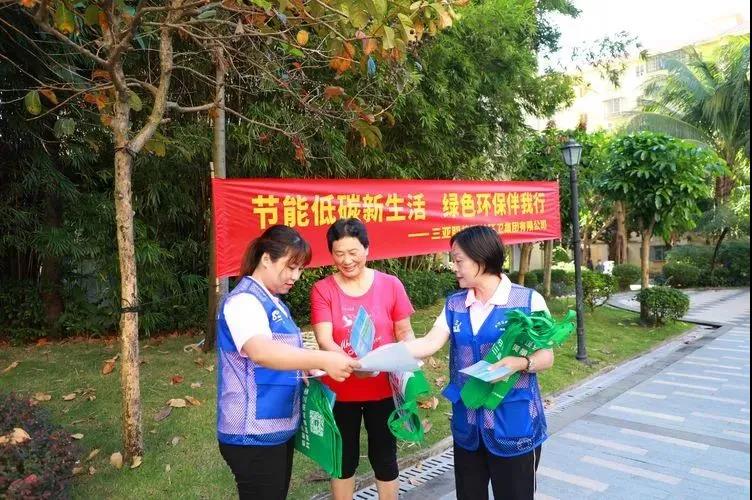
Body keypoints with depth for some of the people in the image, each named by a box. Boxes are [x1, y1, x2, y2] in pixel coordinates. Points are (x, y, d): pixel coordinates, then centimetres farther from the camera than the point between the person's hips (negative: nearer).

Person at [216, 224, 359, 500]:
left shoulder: (272, 301, 11)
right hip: (253, 435, -9)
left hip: (279, 427, 9)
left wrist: (311, 368, 7)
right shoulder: (243, 300, -19)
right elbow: (261, 352, -38)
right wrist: (322, 359, -44)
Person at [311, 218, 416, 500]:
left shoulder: (390, 285, -6)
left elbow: (404, 333, 1)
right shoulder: (322, 290, -9)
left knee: (384, 457, 17)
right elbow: (324, 340, -17)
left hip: (383, 389, 0)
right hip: (339, 391, 0)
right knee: (344, 459, 18)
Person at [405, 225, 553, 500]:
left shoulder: (528, 300, -10)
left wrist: (520, 363, -29)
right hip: (467, 425, 5)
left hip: (514, 426, -4)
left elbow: (547, 356, -8)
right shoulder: (454, 304, 4)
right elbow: (429, 343, -5)